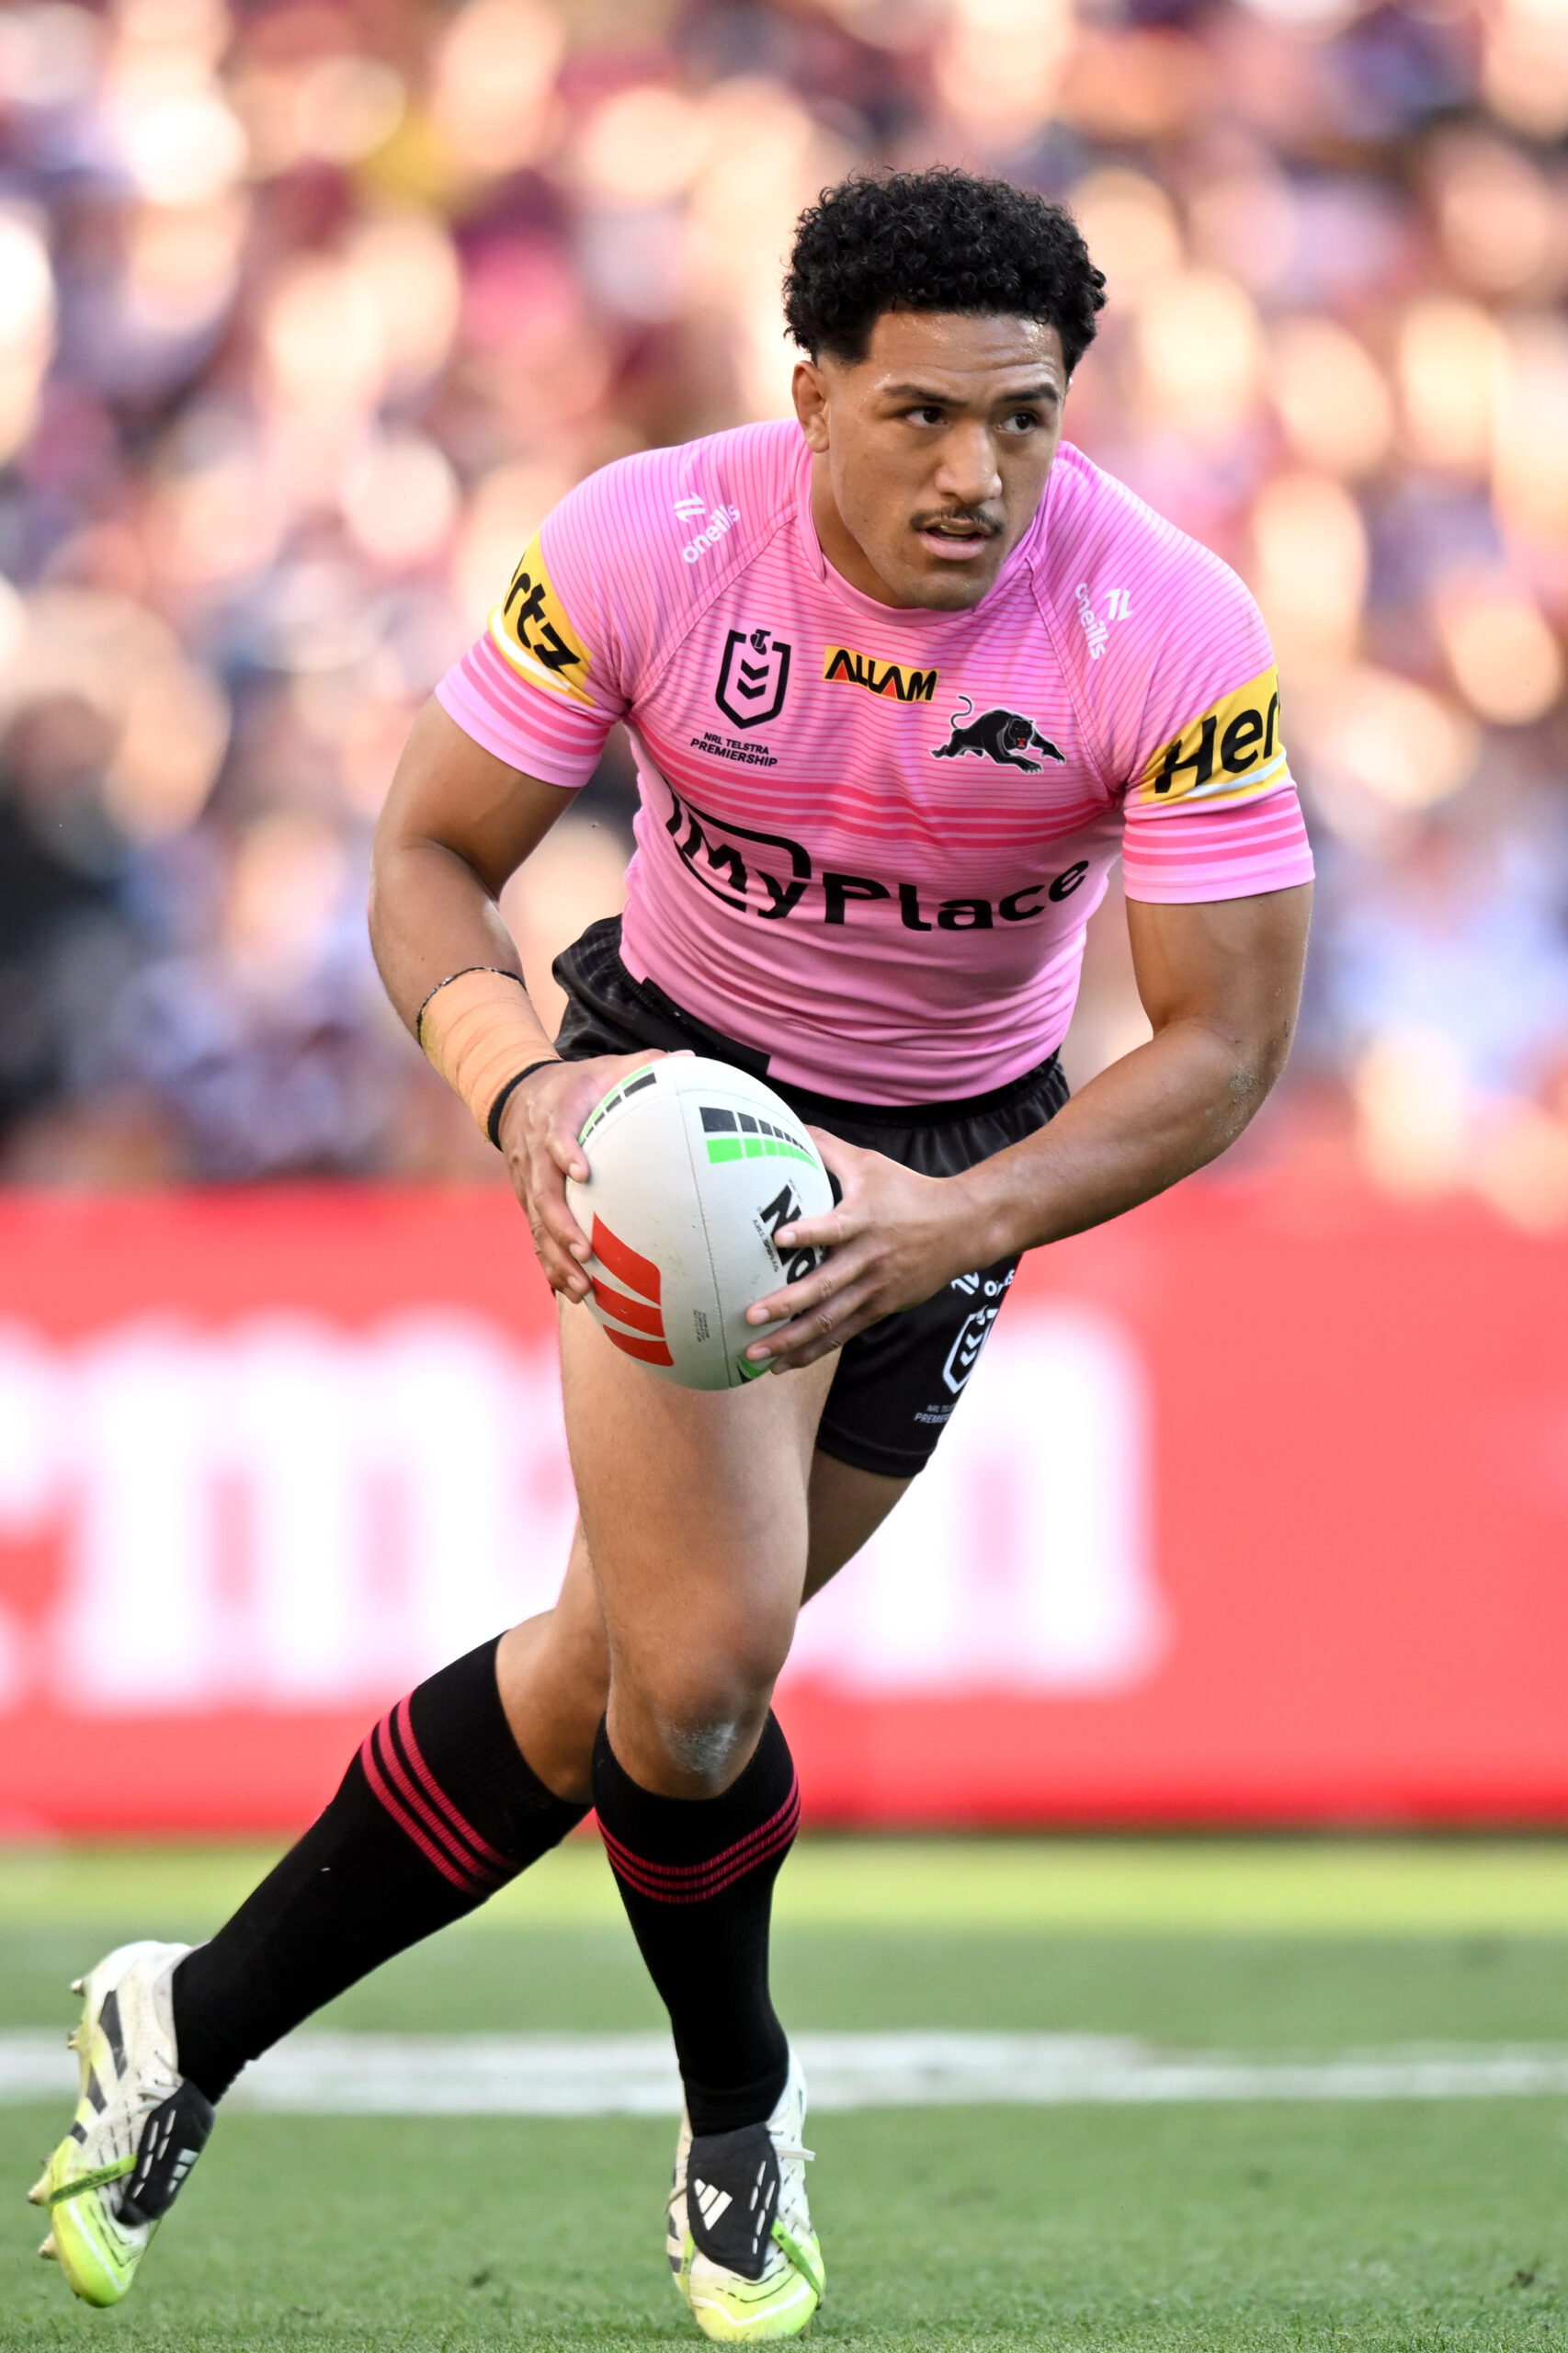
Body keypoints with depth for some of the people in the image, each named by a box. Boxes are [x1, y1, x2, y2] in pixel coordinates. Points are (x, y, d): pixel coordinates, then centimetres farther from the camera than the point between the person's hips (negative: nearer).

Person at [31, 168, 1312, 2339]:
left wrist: (959, 1224, -35)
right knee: (699, 1663, -18)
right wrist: (519, 1085, -32)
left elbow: (1224, 1041, -20)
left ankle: (198, 2023, 22)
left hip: (961, 1150, 1)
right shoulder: (643, 547, -23)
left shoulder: (1174, 635, -25)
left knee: (625, 1675, 1)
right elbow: (432, 856, -12)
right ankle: (740, 2125, 12)